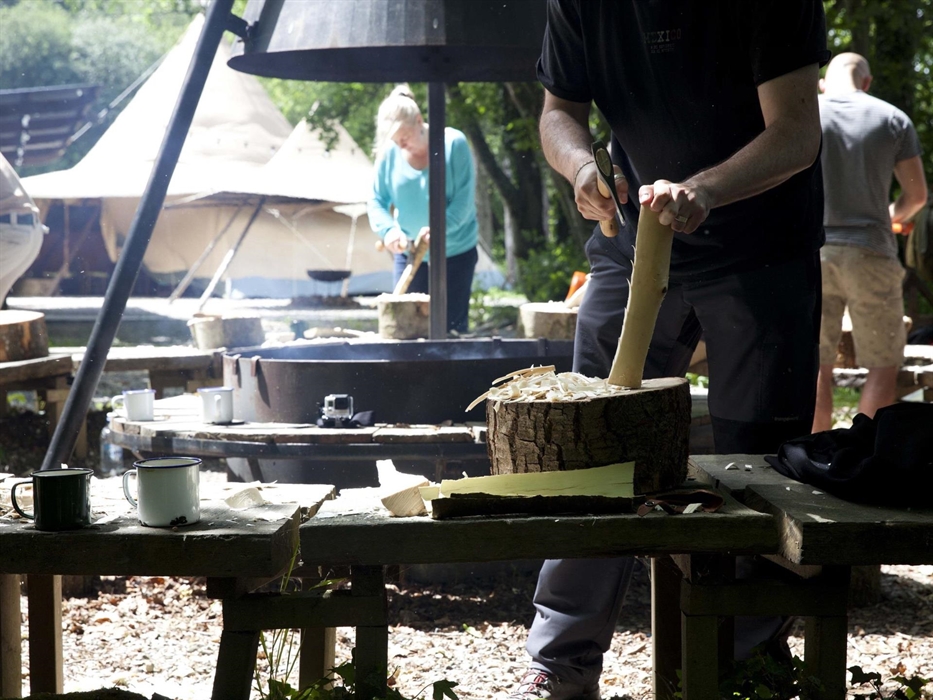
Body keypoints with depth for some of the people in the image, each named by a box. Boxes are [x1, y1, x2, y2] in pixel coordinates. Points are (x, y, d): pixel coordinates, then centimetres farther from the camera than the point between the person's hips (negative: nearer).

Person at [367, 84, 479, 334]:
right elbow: (377, 201, 0)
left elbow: (464, 199, -15)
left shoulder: (454, 144, -13)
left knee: (452, 327, -1)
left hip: (456, 252, -3)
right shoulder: (389, 153, -5)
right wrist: (389, 229, -21)